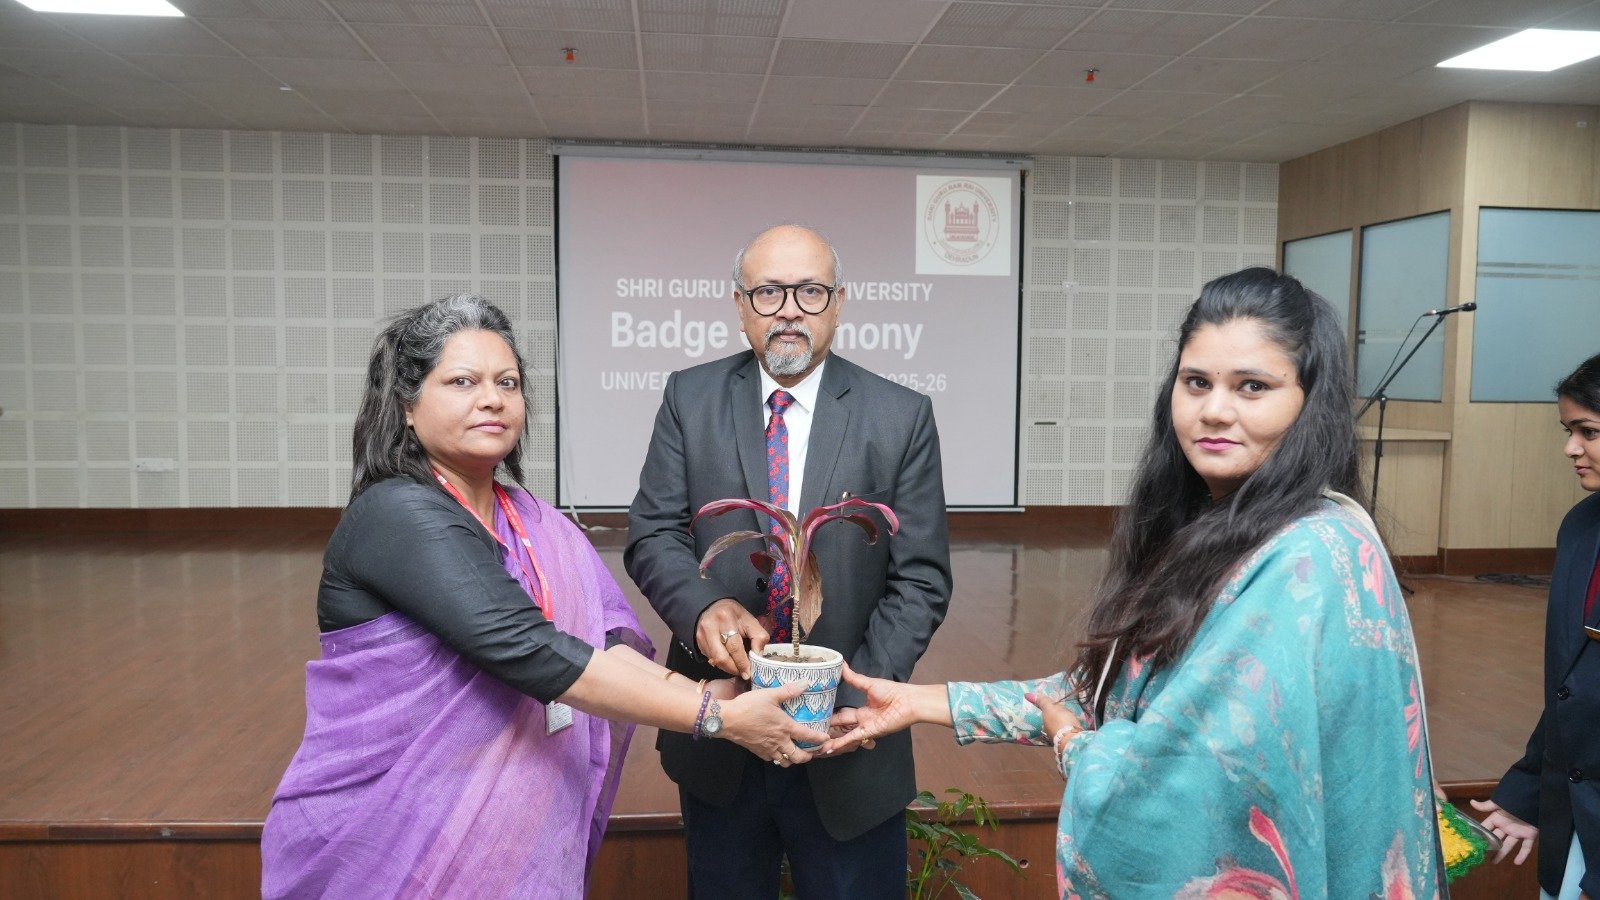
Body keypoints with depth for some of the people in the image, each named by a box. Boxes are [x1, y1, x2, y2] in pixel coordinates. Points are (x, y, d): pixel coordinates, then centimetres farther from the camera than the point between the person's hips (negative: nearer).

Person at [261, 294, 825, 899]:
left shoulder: (532, 524, 5)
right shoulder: (397, 514, -19)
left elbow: (607, 640, -4)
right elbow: (528, 652, -28)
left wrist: (694, 695, -22)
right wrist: (717, 716, -27)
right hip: (391, 847, -6)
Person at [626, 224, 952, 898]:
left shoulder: (902, 417, -5)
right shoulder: (690, 399, 0)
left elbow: (920, 579, -5)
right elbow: (653, 534, -2)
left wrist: (856, 694, -16)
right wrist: (704, 606, -22)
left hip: (847, 748, -1)